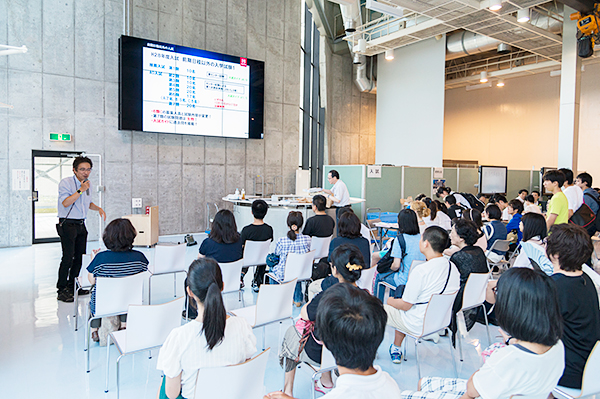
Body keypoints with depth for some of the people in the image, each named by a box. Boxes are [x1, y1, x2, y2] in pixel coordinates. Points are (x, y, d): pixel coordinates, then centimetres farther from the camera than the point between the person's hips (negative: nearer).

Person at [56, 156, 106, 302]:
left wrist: (98, 208, 9)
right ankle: (61, 290, 2)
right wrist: (81, 190, -23)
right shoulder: (66, 182, -10)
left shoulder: (86, 183, 14)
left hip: (81, 225, 7)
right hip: (68, 224, -7)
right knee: (68, 258, -9)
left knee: (80, 256, 9)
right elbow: (65, 203, -23)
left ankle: (72, 285, 22)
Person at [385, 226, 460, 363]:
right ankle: (396, 349, 33)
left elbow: (406, 305, -20)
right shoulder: (453, 267, -5)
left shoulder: (420, 271, -28)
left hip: (418, 325, -7)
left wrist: (390, 301, 2)